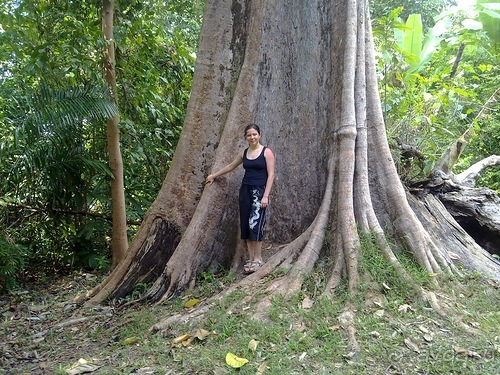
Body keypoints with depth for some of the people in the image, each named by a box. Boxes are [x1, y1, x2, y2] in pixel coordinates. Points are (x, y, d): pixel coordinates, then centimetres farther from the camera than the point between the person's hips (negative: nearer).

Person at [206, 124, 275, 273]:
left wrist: (266, 196, -16)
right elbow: (230, 166, 24)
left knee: (255, 224, -14)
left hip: (259, 190, -6)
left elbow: (271, 175, -9)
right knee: (245, 225, 3)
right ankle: (251, 259, 9)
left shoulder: (267, 152, -5)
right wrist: (214, 176, 31)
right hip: (245, 190, 6)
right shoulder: (244, 153, 11)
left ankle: (258, 259, -3)